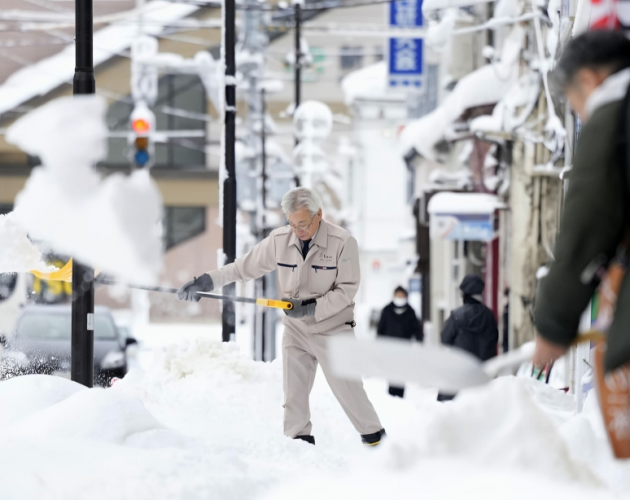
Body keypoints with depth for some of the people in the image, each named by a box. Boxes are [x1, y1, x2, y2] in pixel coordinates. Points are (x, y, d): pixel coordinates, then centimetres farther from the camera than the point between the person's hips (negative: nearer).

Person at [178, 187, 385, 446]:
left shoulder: (343, 242, -17)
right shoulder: (279, 240, -7)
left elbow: (346, 289, -15)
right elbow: (245, 267, -1)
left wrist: (311, 308, -23)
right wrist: (207, 281, -8)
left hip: (333, 328, -4)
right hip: (295, 328, 4)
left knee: (348, 389, -3)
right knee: (293, 392, 4)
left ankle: (375, 437, 12)